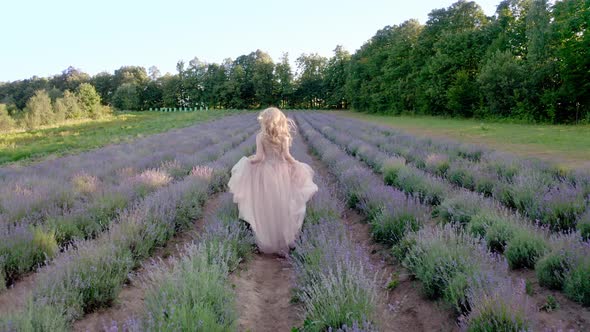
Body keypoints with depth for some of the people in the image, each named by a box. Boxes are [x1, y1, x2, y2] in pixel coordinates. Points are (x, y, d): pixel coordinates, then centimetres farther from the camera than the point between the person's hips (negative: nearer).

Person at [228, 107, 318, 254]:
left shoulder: (260, 136, -8)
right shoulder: (284, 136, -5)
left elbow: (259, 157, -11)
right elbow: (286, 156, -9)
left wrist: (249, 160, 8)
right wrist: (297, 165, 6)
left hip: (265, 173, -1)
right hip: (281, 172, 1)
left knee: (266, 209, 9)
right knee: (281, 208, 11)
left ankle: (267, 243, 17)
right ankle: (284, 240, 21)